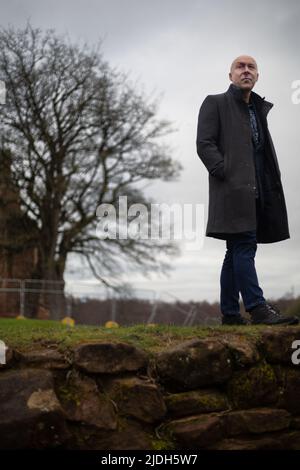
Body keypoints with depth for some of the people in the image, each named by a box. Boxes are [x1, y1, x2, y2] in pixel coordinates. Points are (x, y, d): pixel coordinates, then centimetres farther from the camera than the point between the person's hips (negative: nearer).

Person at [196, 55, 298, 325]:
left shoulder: (259, 109, 25)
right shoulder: (215, 103, 4)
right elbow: (204, 143, -6)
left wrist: (273, 180, 10)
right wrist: (226, 174, -16)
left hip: (256, 191, 7)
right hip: (234, 189, -7)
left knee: (236, 251, 8)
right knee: (244, 247, -14)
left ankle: (230, 314, 12)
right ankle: (258, 309, -18)